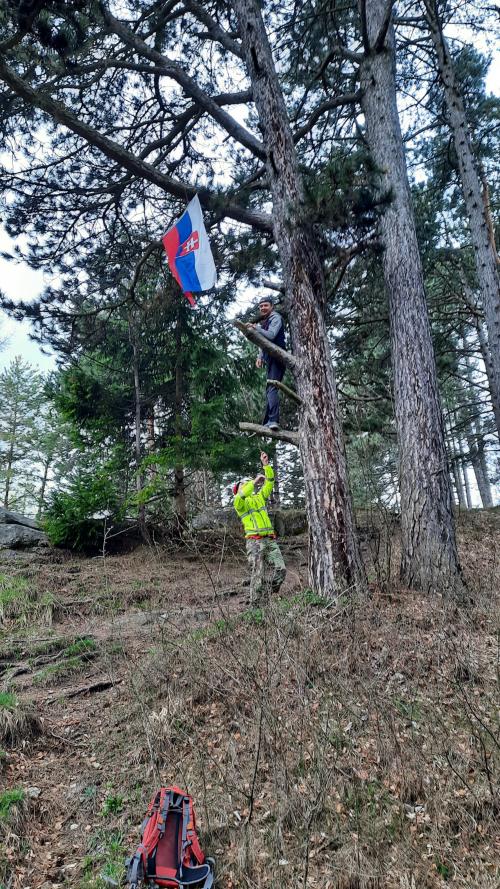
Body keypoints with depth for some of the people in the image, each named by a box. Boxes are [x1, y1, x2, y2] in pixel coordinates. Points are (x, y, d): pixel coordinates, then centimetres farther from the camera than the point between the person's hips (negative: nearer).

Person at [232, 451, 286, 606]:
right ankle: (256, 604, 5)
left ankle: (266, 594, 15)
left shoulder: (259, 497, 21)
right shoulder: (239, 502, 3)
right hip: (255, 542, -5)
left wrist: (266, 464, 10)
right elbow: (241, 496, -21)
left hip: (270, 539, 6)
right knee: (258, 575, -5)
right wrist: (255, 481, -21)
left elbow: (270, 482, 18)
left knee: (280, 569, -3)